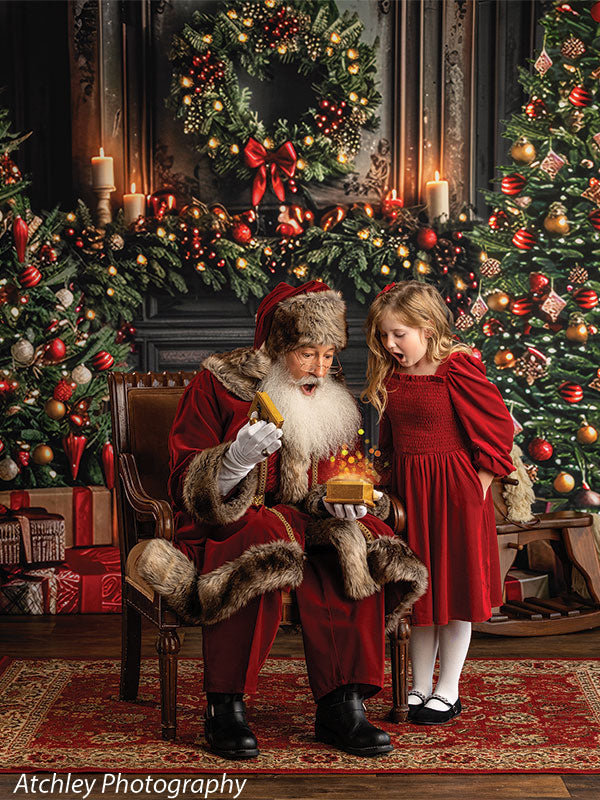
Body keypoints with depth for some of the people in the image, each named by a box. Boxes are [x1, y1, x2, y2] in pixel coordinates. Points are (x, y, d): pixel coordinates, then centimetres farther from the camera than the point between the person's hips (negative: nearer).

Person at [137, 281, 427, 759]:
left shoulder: (333, 405, 12)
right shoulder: (216, 386, -3)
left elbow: (327, 486, 15)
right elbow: (187, 486, -7)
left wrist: (336, 501, -10)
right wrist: (237, 459, -27)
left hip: (302, 526, 5)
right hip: (223, 525, -4)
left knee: (354, 550, -27)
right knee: (263, 548, -38)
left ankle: (342, 706, -25)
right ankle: (226, 708, -28)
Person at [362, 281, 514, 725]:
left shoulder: (458, 371, -15)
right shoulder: (390, 377, 5)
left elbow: (497, 426, -12)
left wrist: (477, 487, -11)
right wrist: (387, 477, 11)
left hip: (454, 489, -6)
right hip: (407, 489, 6)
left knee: (455, 590, 4)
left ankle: (448, 691, 15)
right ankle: (420, 688, 23)